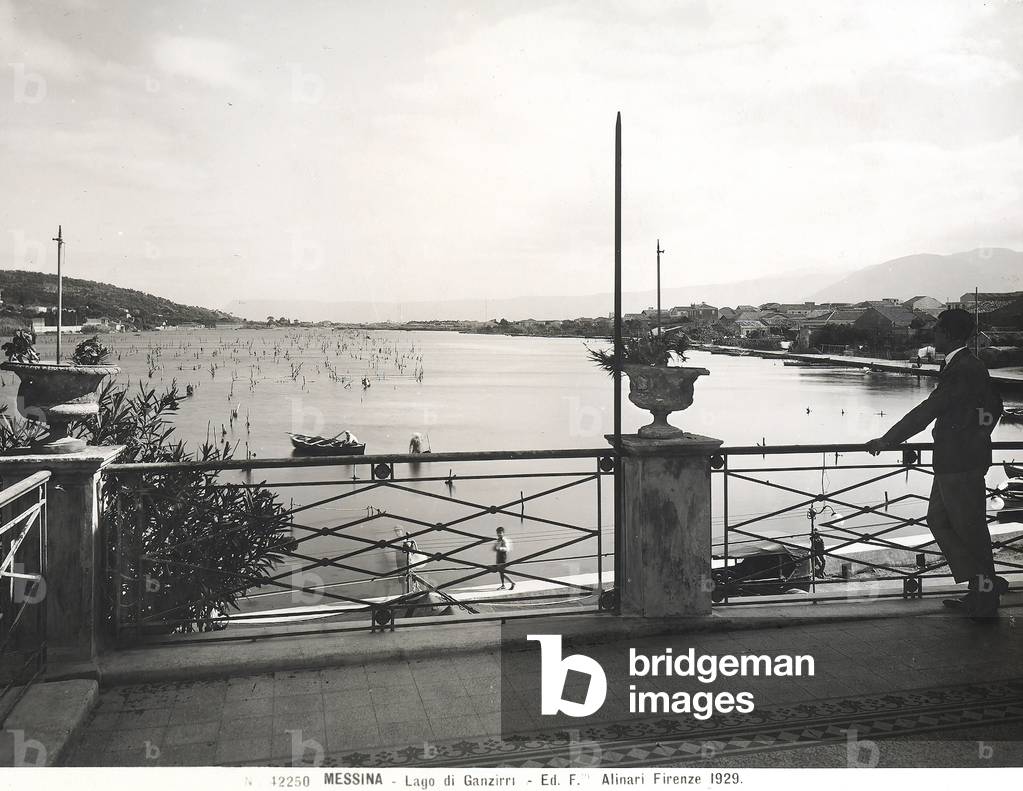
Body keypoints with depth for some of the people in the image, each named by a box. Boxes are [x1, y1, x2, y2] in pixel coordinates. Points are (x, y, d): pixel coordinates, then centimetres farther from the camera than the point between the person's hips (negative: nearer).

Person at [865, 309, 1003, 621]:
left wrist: (886, 440, -16)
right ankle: (980, 590, 22)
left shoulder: (962, 370, -20)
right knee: (938, 520, 15)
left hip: (961, 465, -11)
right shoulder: (970, 367, 12)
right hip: (951, 461, 11)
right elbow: (995, 404, 24)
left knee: (970, 530, 1)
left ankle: (985, 602, 15)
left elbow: (927, 411, -21)